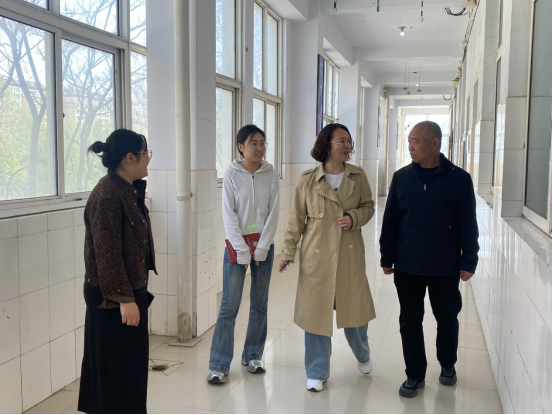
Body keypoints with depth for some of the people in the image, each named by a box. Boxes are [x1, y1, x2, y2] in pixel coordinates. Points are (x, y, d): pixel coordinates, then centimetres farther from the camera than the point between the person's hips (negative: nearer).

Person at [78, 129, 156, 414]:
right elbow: (107, 253, -24)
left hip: (130, 289, 10)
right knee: (117, 366, 3)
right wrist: (124, 298, -23)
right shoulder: (108, 195, -21)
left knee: (130, 363, 19)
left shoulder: (128, 190, 8)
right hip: (113, 296, -9)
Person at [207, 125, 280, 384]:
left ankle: (252, 356, 26)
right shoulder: (232, 175, -5)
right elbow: (229, 216, -8)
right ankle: (220, 365, 6)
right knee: (229, 307, -3)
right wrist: (243, 251, -13)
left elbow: (273, 214, -2)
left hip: (264, 247, 3)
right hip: (236, 246, -3)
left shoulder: (271, 176, 1)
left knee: (260, 305, 10)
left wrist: (260, 250, -9)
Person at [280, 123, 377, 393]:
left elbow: (368, 206, 10)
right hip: (317, 255, -1)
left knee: (354, 308, 11)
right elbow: (297, 219, 0)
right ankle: (317, 373, 22)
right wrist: (289, 251, -1)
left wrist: (354, 218, -12)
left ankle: (363, 355, 43)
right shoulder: (307, 180, -5)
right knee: (316, 311, 5)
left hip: (349, 254, 2)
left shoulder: (358, 177, 0)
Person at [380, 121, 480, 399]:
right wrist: (387, 258, 3)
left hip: (445, 268, -1)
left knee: (447, 319, 14)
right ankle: (415, 375, 24)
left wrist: (469, 261, -5)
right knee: (410, 322, 9)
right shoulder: (401, 177, 0)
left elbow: (468, 225, -3)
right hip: (407, 266, 2)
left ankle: (448, 365, 39)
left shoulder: (459, 179, -6)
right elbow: (390, 221, 3)